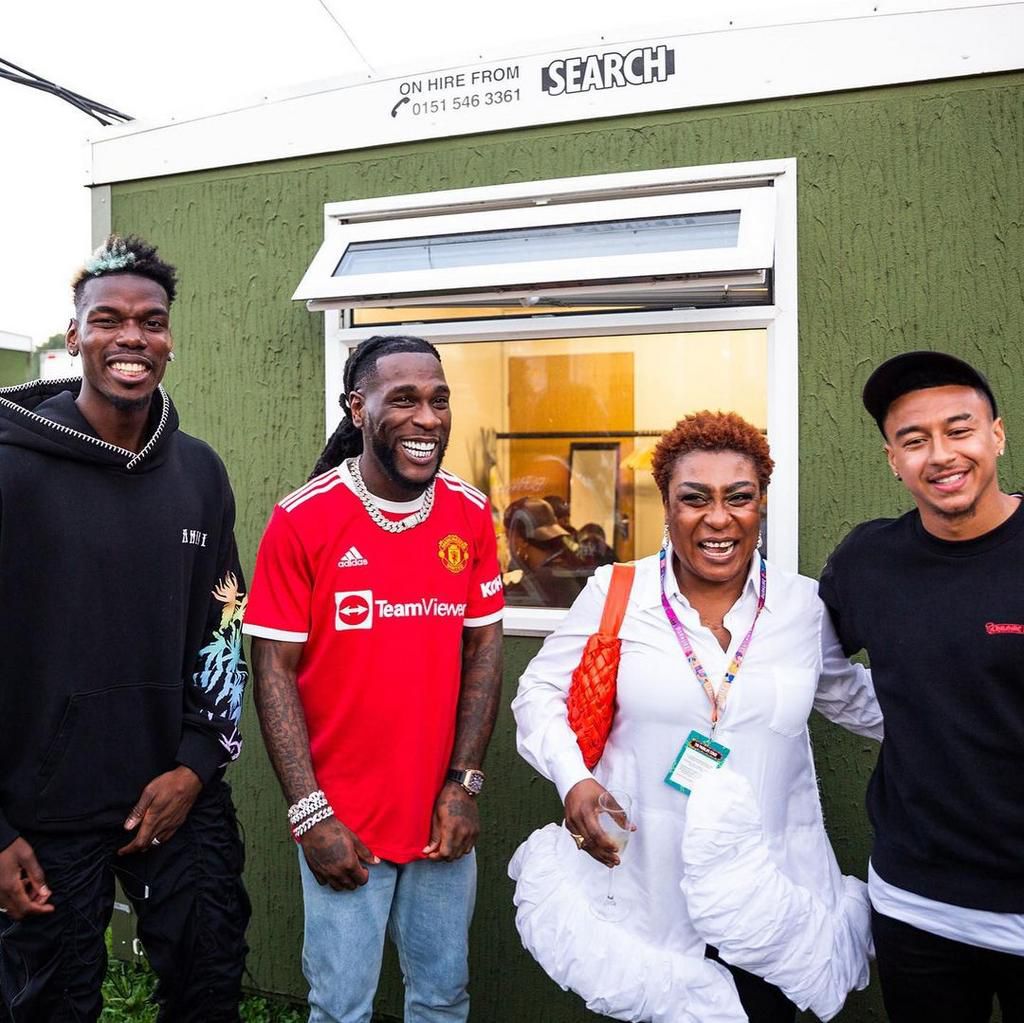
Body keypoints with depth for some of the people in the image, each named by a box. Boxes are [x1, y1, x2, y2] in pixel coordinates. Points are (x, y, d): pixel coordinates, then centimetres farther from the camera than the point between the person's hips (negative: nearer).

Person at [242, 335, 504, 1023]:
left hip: (442, 815, 3)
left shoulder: (472, 514, -2)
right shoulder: (301, 520, -12)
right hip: (343, 822, -3)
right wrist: (310, 814, -12)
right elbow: (274, 670, -9)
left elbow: (484, 648, 2)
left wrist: (464, 784, -2)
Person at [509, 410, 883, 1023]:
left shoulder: (805, 605, -2)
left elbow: (852, 698, 15)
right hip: (642, 892, -1)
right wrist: (574, 778, -17)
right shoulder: (615, 594, -10)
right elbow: (541, 692, -2)